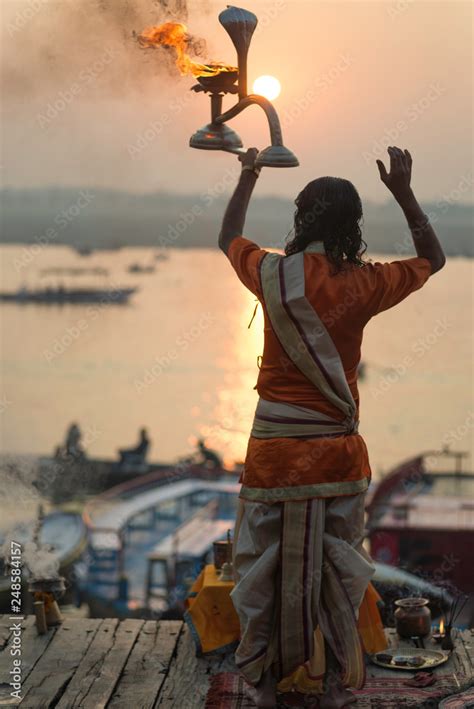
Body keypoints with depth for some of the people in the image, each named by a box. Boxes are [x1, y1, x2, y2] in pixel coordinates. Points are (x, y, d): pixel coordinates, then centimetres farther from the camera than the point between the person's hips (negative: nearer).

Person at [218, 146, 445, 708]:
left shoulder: (271, 275, -6)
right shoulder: (363, 285, -8)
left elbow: (228, 239, 17)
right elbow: (433, 260, 11)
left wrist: (248, 177, 28)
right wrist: (404, 194, 8)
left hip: (273, 451, 0)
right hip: (338, 452, 0)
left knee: (263, 571, 11)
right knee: (336, 571, 11)